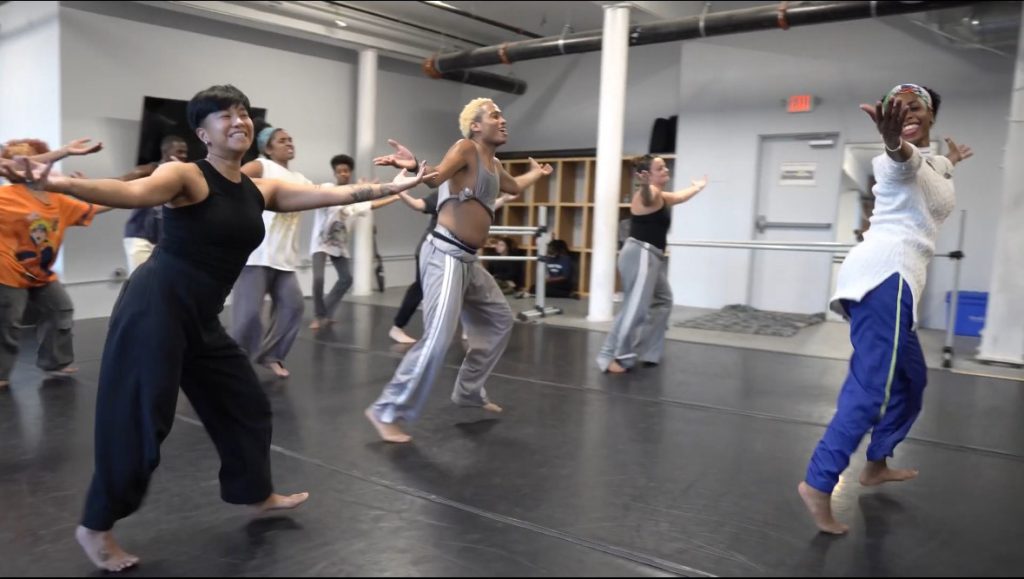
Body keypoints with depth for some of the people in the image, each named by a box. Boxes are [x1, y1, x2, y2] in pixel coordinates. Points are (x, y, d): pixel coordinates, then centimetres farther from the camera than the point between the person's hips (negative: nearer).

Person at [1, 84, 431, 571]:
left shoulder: (260, 190, 9)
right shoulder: (187, 177, -11)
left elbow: (333, 193, 8)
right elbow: (133, 192, -30)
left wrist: (392, 187, 7)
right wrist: (58, 184, -48)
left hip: (201, 319, 8)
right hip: (155, 307, -8)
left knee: (246, 402, 17)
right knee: (137, 421, -2)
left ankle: (257, 493, 38)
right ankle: (96, 527, 19)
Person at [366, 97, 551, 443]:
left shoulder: (494, 165, 20)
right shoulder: (466, 149, -6)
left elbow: (514, 187, 42)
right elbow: (436, 177, -24)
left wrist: (537, 173, 59)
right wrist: (414, 166, -46)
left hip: (467, 259, 10)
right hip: (445, 253, -10)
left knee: (499, 320, 20)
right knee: (438, 338, -18)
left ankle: (469, 391, 32)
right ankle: (387, 411, -9)